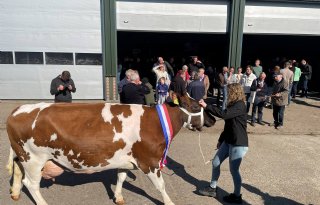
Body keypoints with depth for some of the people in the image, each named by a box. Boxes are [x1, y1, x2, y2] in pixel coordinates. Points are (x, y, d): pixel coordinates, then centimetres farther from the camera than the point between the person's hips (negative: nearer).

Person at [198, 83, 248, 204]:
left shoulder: (240, 106, -19)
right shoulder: (233, 105, 10)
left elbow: (224, 114, -33)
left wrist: (206, 106, -29)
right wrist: (221, 140, 20)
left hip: (239, 144, -9)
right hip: (228, 141, 9)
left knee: (233, 170, 4)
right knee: (215, 163, 12)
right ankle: (212, 189, 29)